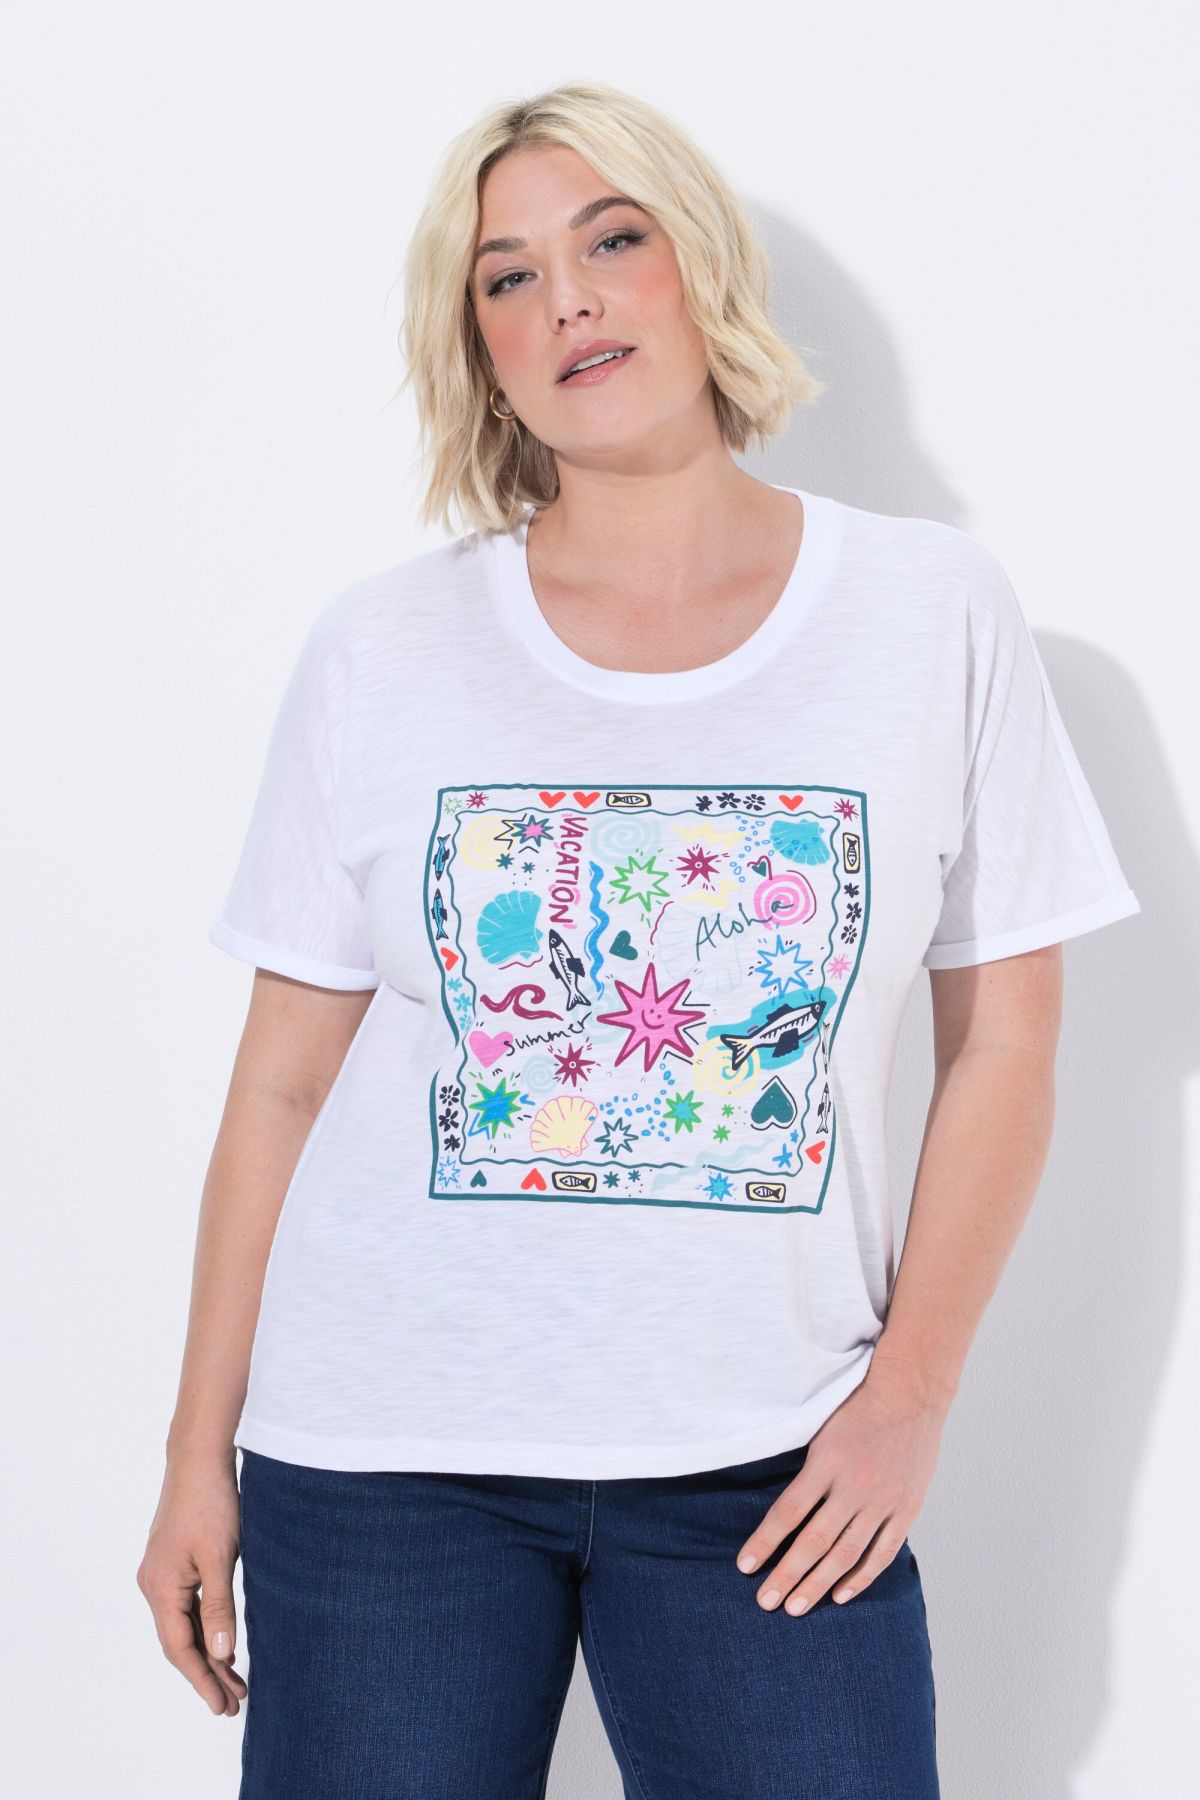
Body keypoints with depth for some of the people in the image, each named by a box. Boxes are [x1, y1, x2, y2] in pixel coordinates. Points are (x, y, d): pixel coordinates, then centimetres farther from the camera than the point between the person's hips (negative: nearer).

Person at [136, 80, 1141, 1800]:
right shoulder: (379, 650, 1)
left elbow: (1002, 1040, 2)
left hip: (769, 1470, 0)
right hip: (383, 1457, 1)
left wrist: (910, 1396, -4)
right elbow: (284, 1079, 4)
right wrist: (199, 1453, 4)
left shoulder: (934, 611, 0)